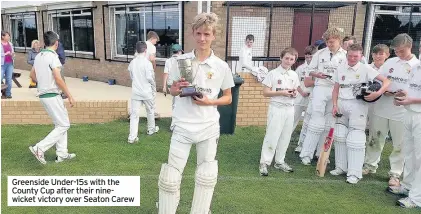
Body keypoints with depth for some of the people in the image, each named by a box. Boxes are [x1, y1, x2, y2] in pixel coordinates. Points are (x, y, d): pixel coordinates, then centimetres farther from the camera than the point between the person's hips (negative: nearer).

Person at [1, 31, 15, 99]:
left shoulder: (10, 44, 13)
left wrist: (12, 54, 0)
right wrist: (6, 53, -11)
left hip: (10, 63, 5)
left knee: (9, 79, 5)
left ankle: (8, 94, 10)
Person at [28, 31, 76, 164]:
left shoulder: (39, 56, 11)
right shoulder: (53, 56, -15)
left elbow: (32, 75, 20)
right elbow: (58, 79, -20)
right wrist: (70, 96, -16)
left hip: (43, 95, 9)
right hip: (52, 96, -9)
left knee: (61, 124, 16)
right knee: (63, 125, -2)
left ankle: (61, 154, 19)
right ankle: (39, 148, -6)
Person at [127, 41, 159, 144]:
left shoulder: (132, 62, 3)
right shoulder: (147, 62, -13)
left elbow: (131, 77, 9)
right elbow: (149, 77, -15)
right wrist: (154, 87, 3)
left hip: (135, 92, 4)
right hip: (146, 91, -3)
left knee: (134, 113, 1)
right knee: (150, 111, 18)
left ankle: (132, 137, -3)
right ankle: (151, 129, 36)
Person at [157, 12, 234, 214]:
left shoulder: (222, 66, -3)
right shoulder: (181, 61, 0)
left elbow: (228, 98, 5)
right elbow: (172, 91, 9)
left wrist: (209, 102, -13)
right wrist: (176, 89, -14)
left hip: (209, 128, 0)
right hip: (182, 127, 0)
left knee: (206, 177, 14)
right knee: (171, 176, 3)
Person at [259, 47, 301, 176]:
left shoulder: (294, 75, 9)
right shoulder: (273, 73, -7)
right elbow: (266, 92, -9)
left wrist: (294, 93, -3)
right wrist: (282, 93, -19)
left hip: (290, 109, 6)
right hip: (276, 108, -6)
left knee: (285, 137, 11)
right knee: (272, 136, -6)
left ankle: (279, 162, 23)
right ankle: (264, 163, 4)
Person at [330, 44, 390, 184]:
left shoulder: (366, 69, -4)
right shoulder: (340, 69, 7)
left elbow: (386, 81, -8)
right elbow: (336, 89, 10)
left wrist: (377, 93, -23)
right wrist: (335, 105, 0)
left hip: (358, 105, -4)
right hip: (342, 104, 5)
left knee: (355, 139, -5)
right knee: (340, 136, 11)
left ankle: (354, 173, 4)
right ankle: (341, 167, 26)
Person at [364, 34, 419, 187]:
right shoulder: (390, 62, 9)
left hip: (402, 112, -3)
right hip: (381, 108, 3)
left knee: (399, 144, 6)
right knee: (375, 139, 13)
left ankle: (395, 173, 19)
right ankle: (370, 165, 29)